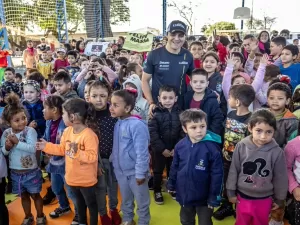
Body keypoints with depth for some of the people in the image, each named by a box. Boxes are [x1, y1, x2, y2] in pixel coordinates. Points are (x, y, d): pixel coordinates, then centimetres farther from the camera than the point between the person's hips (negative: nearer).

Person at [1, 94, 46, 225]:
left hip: (31, 172, -4)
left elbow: (33, 148, -30)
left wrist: (17, 142, -30)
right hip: (15, 172, 4)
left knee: (35, 195, 15)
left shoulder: (30, 131, -19)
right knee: (23, 196, 22)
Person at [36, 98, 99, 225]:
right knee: (79, 203, 27)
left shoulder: (89, 135, -26)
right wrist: (46, 146, 4)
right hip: (72, 178, 8)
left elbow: (92, 156, -30)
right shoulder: (67, 131, -1)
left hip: (86, 180, -8)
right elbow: (62, 149, 10)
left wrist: (77, 152, -40)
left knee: (91, 204, 13)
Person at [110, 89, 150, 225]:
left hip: (135, 172, -7)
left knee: (142, 202, 15)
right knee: (125, 200, 27)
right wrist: (114, 164, 10)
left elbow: (142, 153, -22)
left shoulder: (137, 125, -24)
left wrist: (140, 173, -19)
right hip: (120, 171, 7)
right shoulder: (117, 124, -1)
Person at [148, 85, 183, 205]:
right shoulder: (156, 114, -13)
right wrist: (162, 149, -17)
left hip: (175, 149, 2)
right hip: (159, 149, -2)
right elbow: (152, 134, -15)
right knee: (158, 171, 12)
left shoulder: (179, 113, -5)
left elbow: (183, 133, -3)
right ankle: (157, 191, 30)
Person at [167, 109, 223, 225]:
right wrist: (171, 184, 12)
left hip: (204, 196, -4)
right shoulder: (180, 145, -10)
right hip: (184, 194, 4)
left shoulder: (212, 147, -22)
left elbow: (217, 174, -17)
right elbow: (174, 167, 4)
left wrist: (214, 197, -14)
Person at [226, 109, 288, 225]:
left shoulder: (277, 152, -17)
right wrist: (231, 192, 2)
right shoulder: (241, 146, -15)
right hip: (242, 196, 1)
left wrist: (279, 199, 5)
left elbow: (280, 178, -4)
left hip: (264, 199, 0)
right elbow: (234, 170, -4)